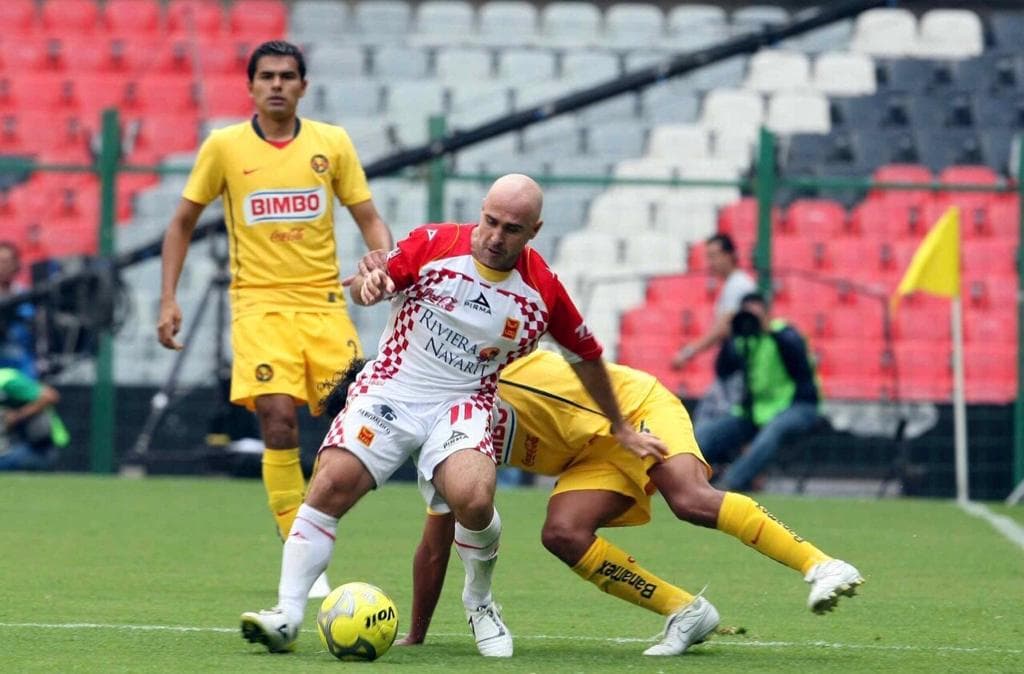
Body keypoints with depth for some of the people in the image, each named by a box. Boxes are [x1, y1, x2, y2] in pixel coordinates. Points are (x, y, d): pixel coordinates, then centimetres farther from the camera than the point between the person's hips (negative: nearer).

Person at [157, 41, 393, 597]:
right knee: (278, 420, -16)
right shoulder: (224, 147, 2)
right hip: (260, 304, -2)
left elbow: (369, 219, 9)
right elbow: (183, 222, 11)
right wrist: (168, 300, 4)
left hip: (324, 302, 2)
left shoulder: (332, 144, 5)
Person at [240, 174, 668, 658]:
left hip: (463, 406, 0)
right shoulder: (434, 245, -6)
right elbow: (369, 287, -4)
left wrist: (620, 428, 21)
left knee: (473, 500, -28)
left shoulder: (543, 290, -3)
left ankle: (479, 602, 3)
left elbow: (586, 357, 12)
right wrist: (367, 283, -30)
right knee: (333, 482, -21)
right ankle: (288, 615, -15)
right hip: (392, 390, 0)